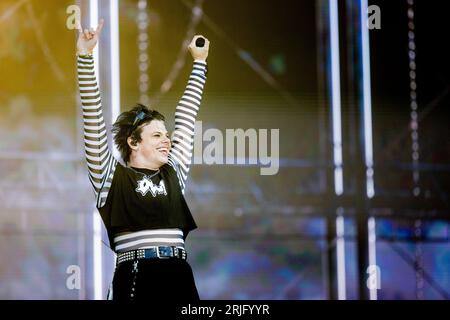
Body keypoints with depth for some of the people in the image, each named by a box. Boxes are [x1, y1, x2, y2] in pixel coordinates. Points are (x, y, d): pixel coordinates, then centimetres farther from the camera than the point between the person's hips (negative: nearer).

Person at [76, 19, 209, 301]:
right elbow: (94, 121, 2)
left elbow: (186, 118, 25)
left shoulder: (173, 173, 19)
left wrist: (199, 61, 32)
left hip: (179, 277, 5)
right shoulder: (111, 177, 7)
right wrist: (85, 57, -2)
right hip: (134, 278, -4)